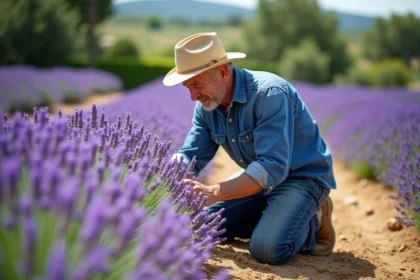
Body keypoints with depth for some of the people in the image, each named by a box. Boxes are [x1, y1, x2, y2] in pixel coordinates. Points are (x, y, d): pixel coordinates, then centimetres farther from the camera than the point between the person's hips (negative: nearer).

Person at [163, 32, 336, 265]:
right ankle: (273, 219, 14)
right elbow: (189, 158, -1)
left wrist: (214, 193, -42)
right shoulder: (207, 105, -6)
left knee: (267, 249, -28)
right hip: (258, 176, 8)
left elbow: (272, 167, -37)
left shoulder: (269, 93, -30)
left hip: (303, 176, -7)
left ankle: (313, 222, 2)